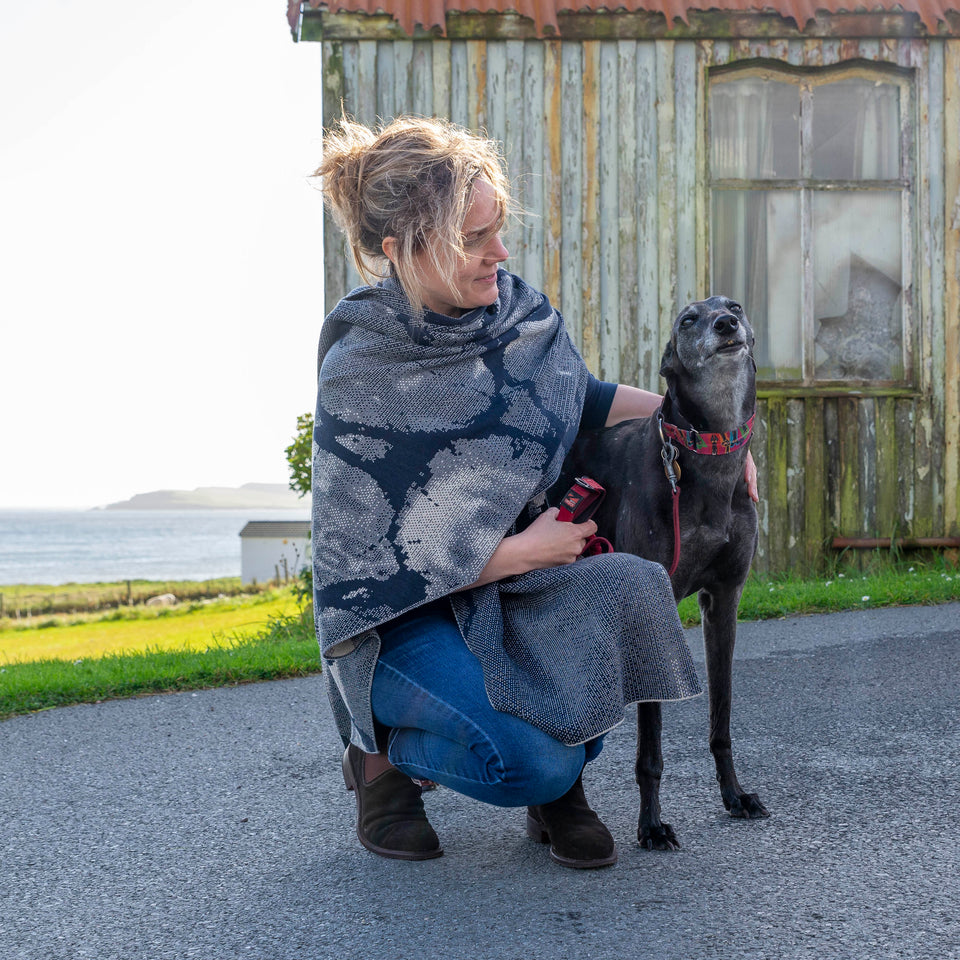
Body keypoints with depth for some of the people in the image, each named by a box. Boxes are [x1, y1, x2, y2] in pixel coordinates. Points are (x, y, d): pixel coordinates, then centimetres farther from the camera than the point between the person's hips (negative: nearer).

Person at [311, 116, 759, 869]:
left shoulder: (522, 312, -3)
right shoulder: (359, 377, -20)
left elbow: (577, 399, 17)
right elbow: (369, 561, -18)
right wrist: (524, 551, -20)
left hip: (518, 584, 5)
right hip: (406, 619, -5)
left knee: (630, 588, -27)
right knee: (533, 762, -29)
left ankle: (559, 786, -1)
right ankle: (384, 753, 5)